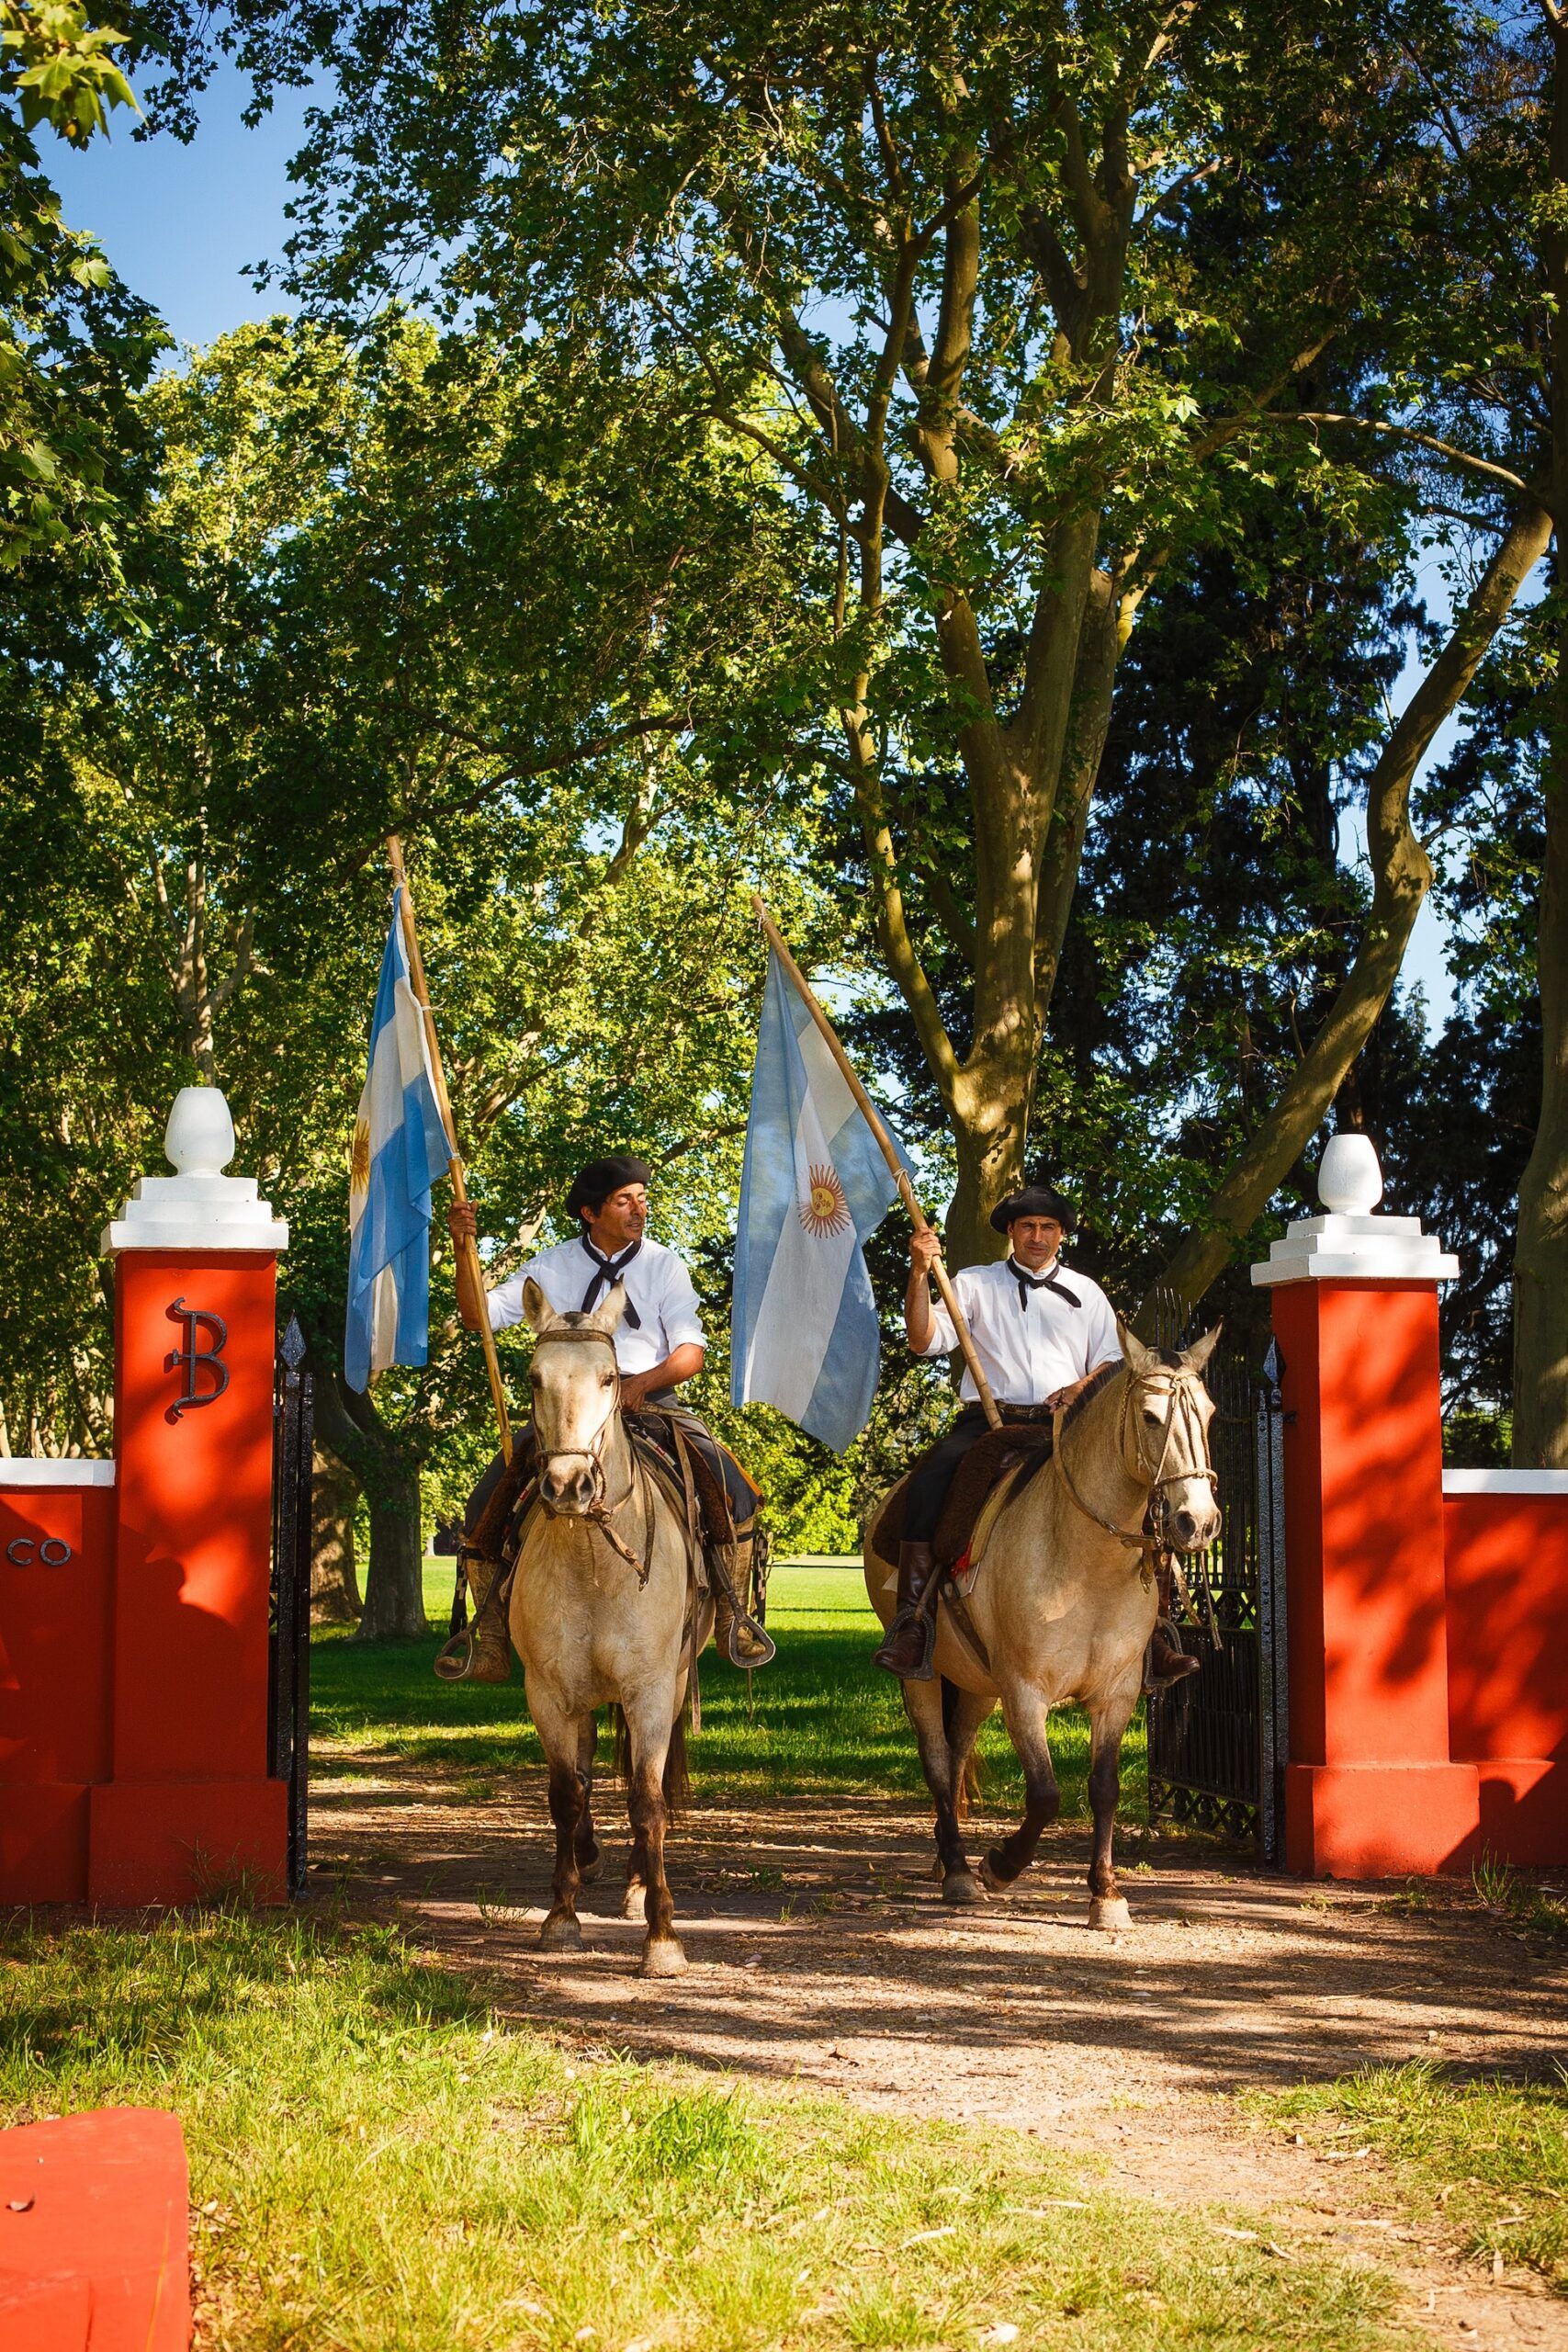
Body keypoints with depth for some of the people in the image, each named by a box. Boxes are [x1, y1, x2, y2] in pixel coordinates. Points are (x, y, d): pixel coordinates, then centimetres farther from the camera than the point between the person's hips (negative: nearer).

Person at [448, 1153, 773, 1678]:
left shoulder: (663, 1265, 7)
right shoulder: (551, 1268, 7)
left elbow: (691, 1351, 1)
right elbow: (480, 1316, 2)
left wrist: (643, 1383, -18)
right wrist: (464, 1250, -13)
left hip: (650, 1403, -1)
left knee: (735, 1491, -23)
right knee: (485, 1505, -16)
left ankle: (732, 1616, -7)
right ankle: (491, 1634, -5)